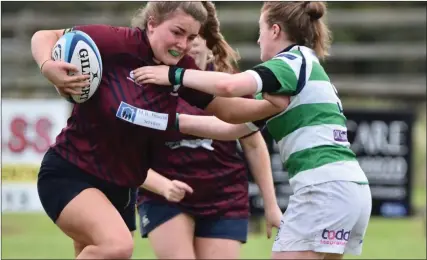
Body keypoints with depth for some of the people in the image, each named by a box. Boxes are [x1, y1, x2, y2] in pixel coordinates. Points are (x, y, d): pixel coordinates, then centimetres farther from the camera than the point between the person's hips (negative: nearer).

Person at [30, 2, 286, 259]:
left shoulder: (182, 70, -2)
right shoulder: (117, 43, -18)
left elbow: (228, 108, 7)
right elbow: (45, 36, -10)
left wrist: (274, 104, -9)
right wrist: (48, 68, -31)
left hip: (120, 189, 7)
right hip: (68, 174, -7)